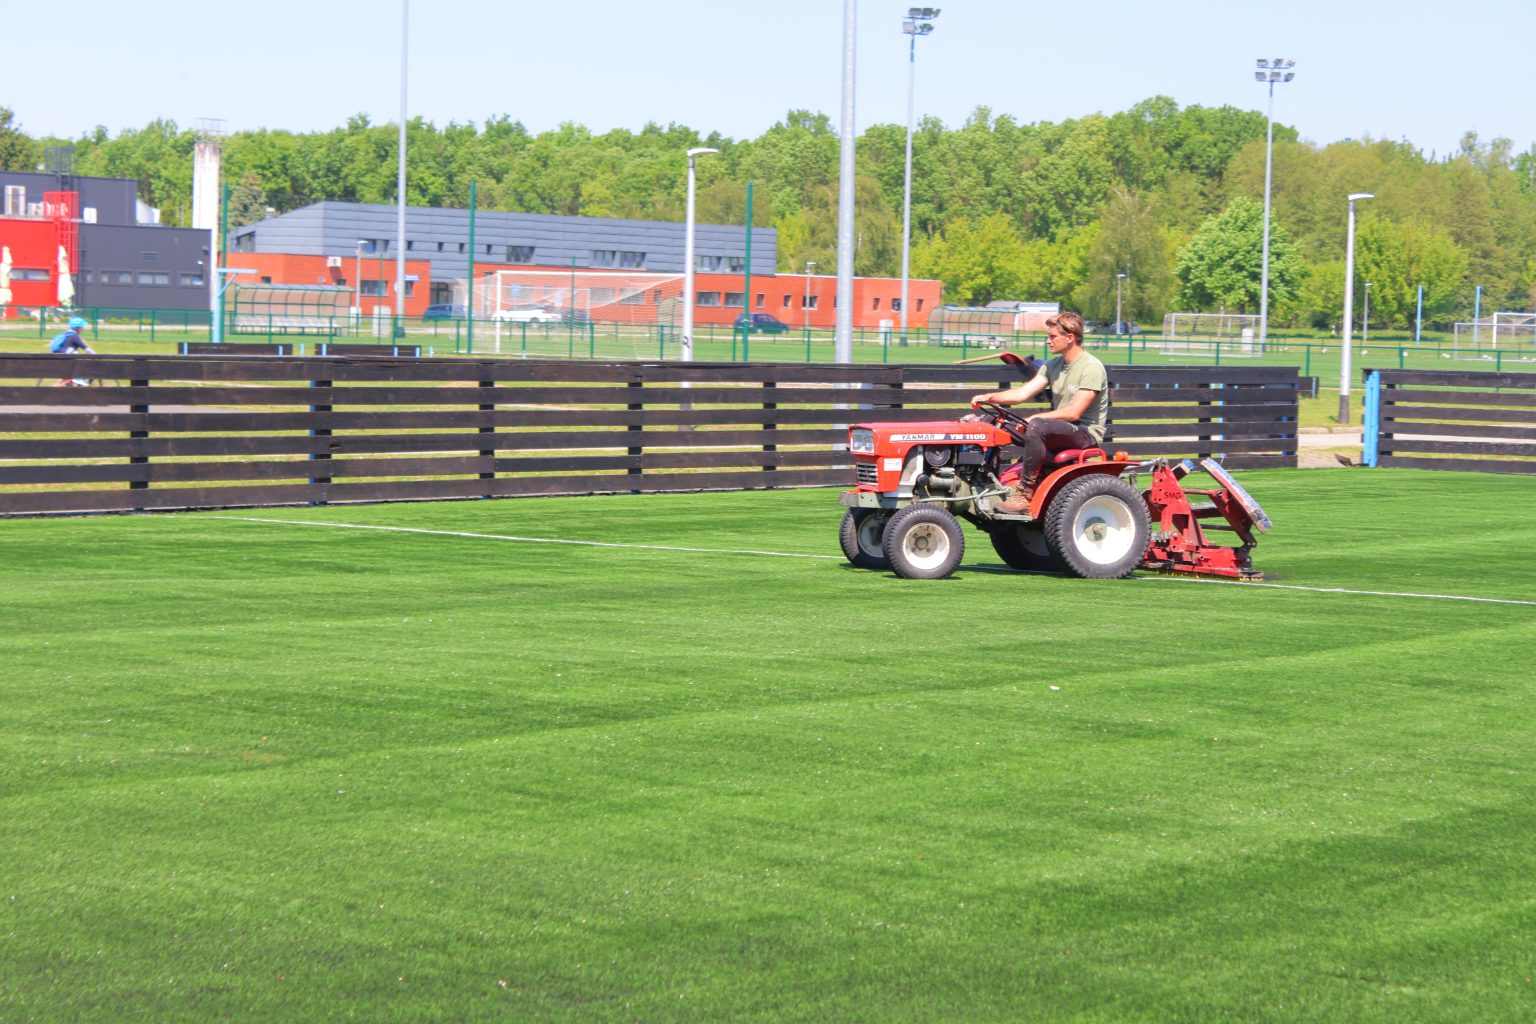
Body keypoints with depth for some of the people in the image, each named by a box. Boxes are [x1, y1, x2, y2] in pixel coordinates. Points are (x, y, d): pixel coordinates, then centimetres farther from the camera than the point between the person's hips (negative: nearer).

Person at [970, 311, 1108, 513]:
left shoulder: (1091, 367, -15)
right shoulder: (1053, 365, 11)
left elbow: (1074, 412, -22)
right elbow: (1023, 393, 4)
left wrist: (1034, 419, -22)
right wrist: (989, 397, -11)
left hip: (1087, 432, -9)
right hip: (1060, 431, 9)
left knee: (1036, 426, -33)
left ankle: (1025, 493, -29)